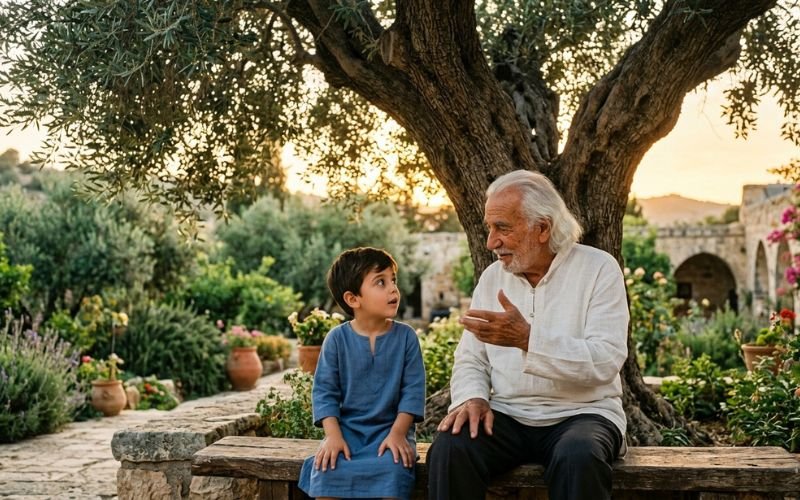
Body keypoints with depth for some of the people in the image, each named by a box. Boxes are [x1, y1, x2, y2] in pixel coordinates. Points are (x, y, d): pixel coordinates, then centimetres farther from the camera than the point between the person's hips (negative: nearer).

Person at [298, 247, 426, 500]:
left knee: (392, 469, -30)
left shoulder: (405, 336, 0)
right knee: (328, 468, -27)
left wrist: (398, 433, -13)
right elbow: (325, 390, -1)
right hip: (347, 428, 1)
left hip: (390, 428, 0)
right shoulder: (337, 338, -1)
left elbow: (413, 389, -2)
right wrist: (333, 435, -13)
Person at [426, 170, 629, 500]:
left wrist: (528, 338, -28)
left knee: (578, 459, -36)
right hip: (508, 416, 4)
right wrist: (473, 397, -13)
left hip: (580, 413, -3)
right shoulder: (492, 277, 9)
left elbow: (605, 361, -17)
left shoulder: (598, 269, -5)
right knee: (449, 448, -26)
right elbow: (470, 359, 9)